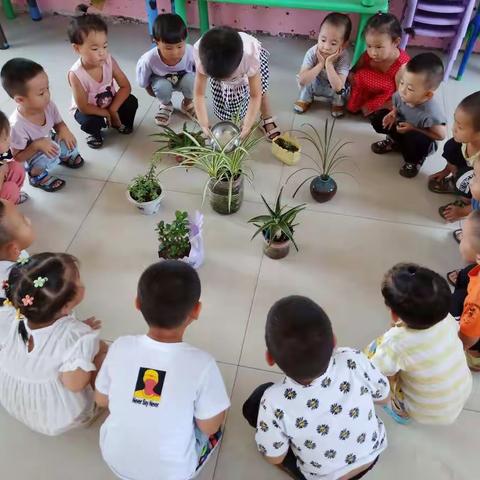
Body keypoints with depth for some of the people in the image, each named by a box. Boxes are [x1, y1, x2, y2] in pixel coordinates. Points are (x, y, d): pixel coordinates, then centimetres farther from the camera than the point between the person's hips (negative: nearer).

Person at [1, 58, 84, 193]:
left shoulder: (48, 106, -21)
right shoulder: (17, 125, -36)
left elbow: (59, 123, 1)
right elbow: (17, 158, -24)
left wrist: (64, 129, -22)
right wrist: (36, 145, -38)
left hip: (49, 145, 6)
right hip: (30, 158, -6)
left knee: (68, 140, -17)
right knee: (46, 157, -34)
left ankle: (64, 156, 18)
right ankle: (37, 176, -2)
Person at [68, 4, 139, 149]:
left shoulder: (109, 61, -22)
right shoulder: (76, 74, -32)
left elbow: (126, 87, -17)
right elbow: (84, 107, -28)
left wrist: (112, 110, -24)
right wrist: (107, 113, -20)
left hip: (110, 102, 4)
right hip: (87, 109, -4)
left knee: (131, 101, -18)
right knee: (91, 122, -34)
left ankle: (119, 121, 14)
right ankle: (94, 133, 5)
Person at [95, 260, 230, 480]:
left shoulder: (120, 347, -19)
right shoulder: (201, 363, -28)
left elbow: (102, 400, -2)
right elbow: (209, 428, -14)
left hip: (115, 461, 3)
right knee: (215, 425, 23)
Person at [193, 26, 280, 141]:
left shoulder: (251, 55, -46)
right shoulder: (201, 52, -42)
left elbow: (255, 96, -38)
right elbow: (199, 94, -34)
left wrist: (246, 128, -44)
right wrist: (204, 125, -41)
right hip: (219, 68, 1)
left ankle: (267, 120, 16)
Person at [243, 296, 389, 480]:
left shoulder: (274, 402, -37)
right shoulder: (355, 361, -31)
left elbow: (275, 458, -17)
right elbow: (383, 397, -9)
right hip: (372, 454, 3)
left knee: (256, 401, 5)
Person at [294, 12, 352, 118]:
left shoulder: (343, 57, -32)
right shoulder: (312, 53, -28)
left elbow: (338, 87, -41)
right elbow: (302, 81, -35)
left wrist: (329, 63, -45)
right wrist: (320, 64, -41)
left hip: (332, 90, -1)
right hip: (314, 85, 1)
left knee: (341, 90, -31)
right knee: (305, 77, -25)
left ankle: (338, 103, 5)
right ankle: (305, 99, 5)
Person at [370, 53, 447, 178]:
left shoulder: (432, 112, -39)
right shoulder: (402, 95, -23)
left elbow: (441, 135, -25)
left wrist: (413, 129, -29)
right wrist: (393, 113, -22)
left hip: (422, 143, -5)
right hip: (402, 128, 5)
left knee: (413, 139, -39)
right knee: (378, 118, -10)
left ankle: (415, 160, -3)